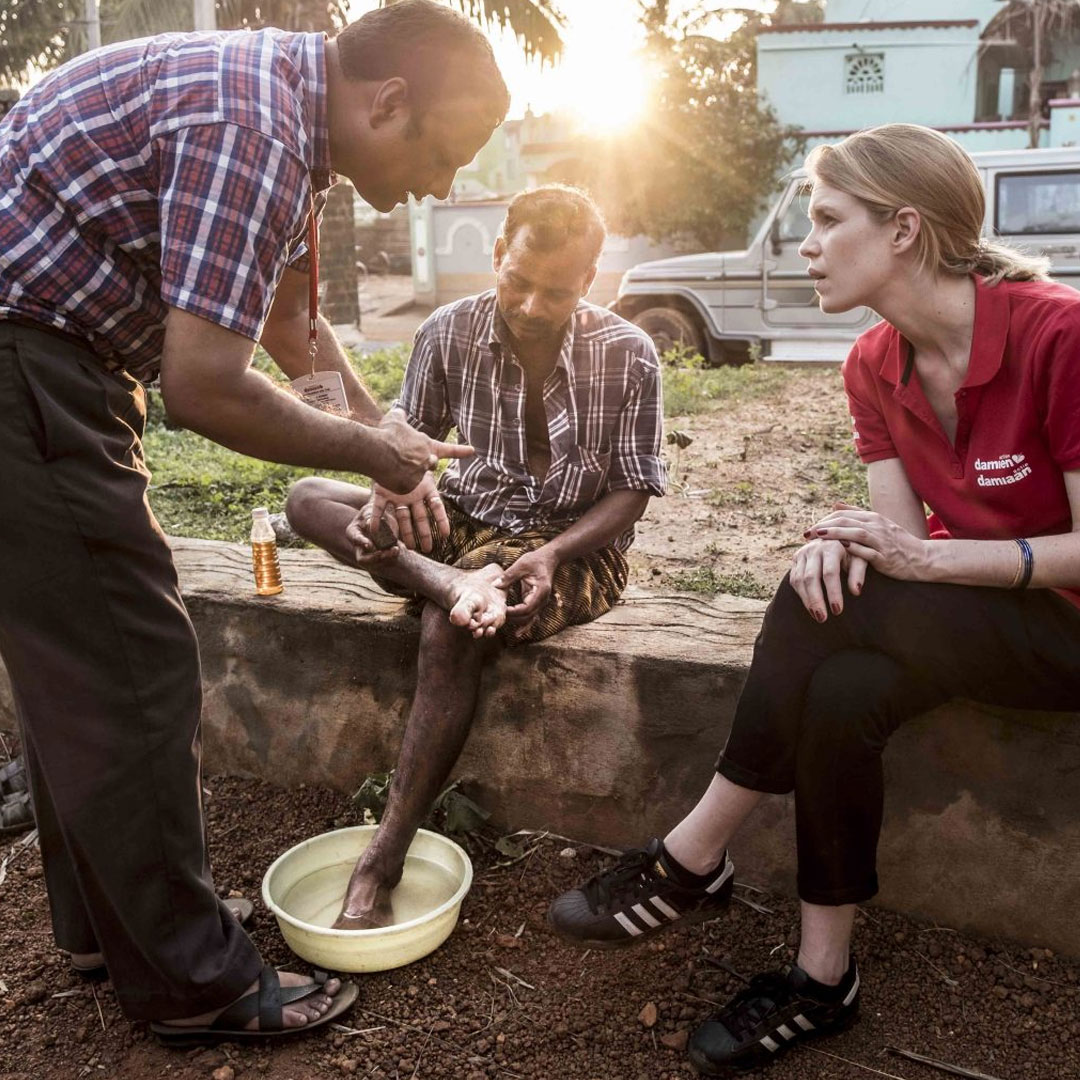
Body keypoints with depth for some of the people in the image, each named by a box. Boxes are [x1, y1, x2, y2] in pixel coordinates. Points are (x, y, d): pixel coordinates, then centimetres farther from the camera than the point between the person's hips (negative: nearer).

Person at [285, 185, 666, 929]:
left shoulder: (626, 355, -12)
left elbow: (632, 492, -9)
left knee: (450, 632, -33)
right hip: (467, 523, 5)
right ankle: (460, 585, -34)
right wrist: (390, 492, -20)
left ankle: (384, 862, -23)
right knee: (310, 498, -14)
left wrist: (552, 556, -27)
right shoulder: (451, 332, -5)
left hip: (576, 543, -4)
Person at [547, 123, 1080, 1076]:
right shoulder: (875, 368, 0)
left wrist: (926, 559, -29)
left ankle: (691, 861, -13)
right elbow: (905, 533, -4)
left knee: (828, 607, -29)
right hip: (962, 620, 5)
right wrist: (846, 544, -27)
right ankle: (823, 978, -15)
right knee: (843, 693, -29)